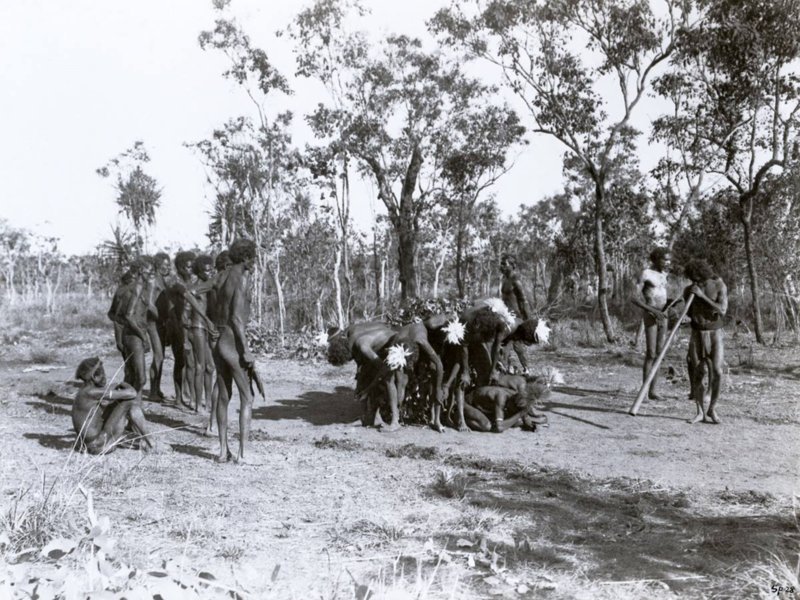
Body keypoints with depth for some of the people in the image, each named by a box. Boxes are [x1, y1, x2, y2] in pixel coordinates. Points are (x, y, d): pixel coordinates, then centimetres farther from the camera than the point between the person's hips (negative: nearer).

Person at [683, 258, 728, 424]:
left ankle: (712, 409, 3)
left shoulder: (720, 286, -11)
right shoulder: (688, 291, -2)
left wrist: (702, 295, -26)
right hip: (697, 335, 2)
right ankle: (700, 413, 3)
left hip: (715, 334, -2)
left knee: (717, 372, -14)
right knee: (697, 374, -4)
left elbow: (722, 311, -22)